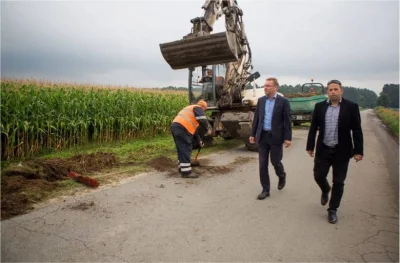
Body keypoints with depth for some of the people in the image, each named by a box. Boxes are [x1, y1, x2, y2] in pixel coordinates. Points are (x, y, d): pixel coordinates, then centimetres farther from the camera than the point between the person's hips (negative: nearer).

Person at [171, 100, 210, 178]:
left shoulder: (191, 109, 35)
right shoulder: (198, 108, 7)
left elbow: (193, 127, 36)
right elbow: (203, 120, -11)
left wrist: (199, 140, 36)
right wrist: (207, 130, 7)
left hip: (175, 126, 10)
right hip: (181, 128, -10)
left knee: (182, 149, 20)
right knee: (185, 150, -7)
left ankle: (182, 168, 29)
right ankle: (186, 172, -4)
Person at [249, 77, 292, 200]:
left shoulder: (283, 101, -5)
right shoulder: (261, 100, 6)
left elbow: (287, 121, -7)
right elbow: (256, 118, 10)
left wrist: (288, 138, -11)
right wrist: (253, 134, 8)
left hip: (276, 137, -3)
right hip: (262, 136, 4)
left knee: (275, 161, 7)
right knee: (262, 164, 3)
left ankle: (282, 176, 41)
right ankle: (265, 190, 14)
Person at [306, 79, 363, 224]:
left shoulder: (351, 107, -4)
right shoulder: (319, 106, 2)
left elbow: (357, 130, -4)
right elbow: (313, 128, 4)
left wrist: (358, 151, -7)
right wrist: (310, 146, 2)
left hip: (341, 151, -2)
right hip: (323, 149, 2)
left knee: (338, 182, 5)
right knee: (318, 175, 6)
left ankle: (332, 210, 20)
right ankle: (325, 190, 40)